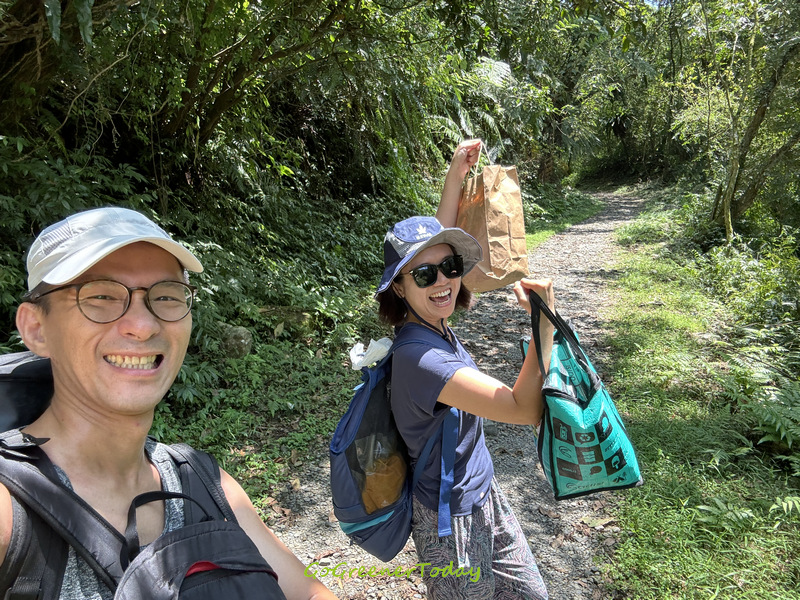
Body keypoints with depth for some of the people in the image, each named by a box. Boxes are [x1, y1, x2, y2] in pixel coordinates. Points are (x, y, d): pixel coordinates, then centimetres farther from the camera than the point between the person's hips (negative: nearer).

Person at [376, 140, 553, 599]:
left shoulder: (431, 323, -6)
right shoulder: (419, 357, -31)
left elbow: (441, 238, 7)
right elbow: (525, 409, -29)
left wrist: (457, 173, 2)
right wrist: (545, 322, -32)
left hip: (484, 497, 9)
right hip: (453, 522, -8)